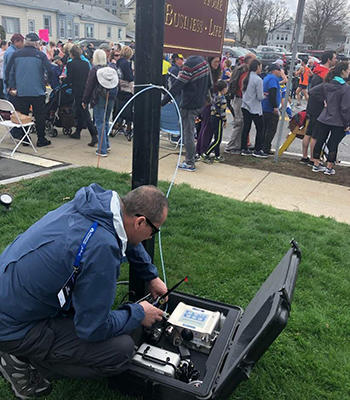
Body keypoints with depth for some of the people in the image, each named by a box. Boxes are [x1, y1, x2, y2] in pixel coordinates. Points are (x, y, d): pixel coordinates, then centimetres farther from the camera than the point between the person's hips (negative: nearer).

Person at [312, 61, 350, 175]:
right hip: (338, 122, -5)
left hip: (324, 119, 5)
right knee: (333, 145, 5)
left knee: (320, 141, 10)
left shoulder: (327, 85, 2)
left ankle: (316, 165, 19)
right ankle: (329, 168, 14)